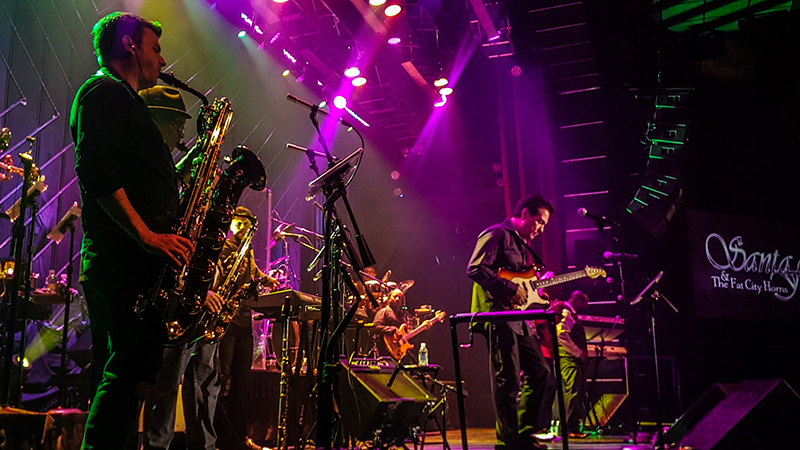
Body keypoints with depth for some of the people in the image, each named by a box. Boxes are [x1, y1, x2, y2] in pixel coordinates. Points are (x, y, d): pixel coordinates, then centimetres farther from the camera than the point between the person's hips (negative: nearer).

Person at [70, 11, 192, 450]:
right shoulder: (104, 92, -2)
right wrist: (148, 236, -22)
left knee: (122, 376, 10)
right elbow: (94, 170, -17)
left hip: (133, 261, 10)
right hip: (122, 260, -10)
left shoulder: (124, 101, 29)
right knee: (130, 373, -14)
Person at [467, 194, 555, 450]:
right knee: (508, 380, -10)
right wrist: (510, 288, -19)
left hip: (518, 318, 10)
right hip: (497, 316, -10)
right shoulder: (497, 235, -6)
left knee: (540, 372, 11)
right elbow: (475, 269, -18)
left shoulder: (523, 245, 24)